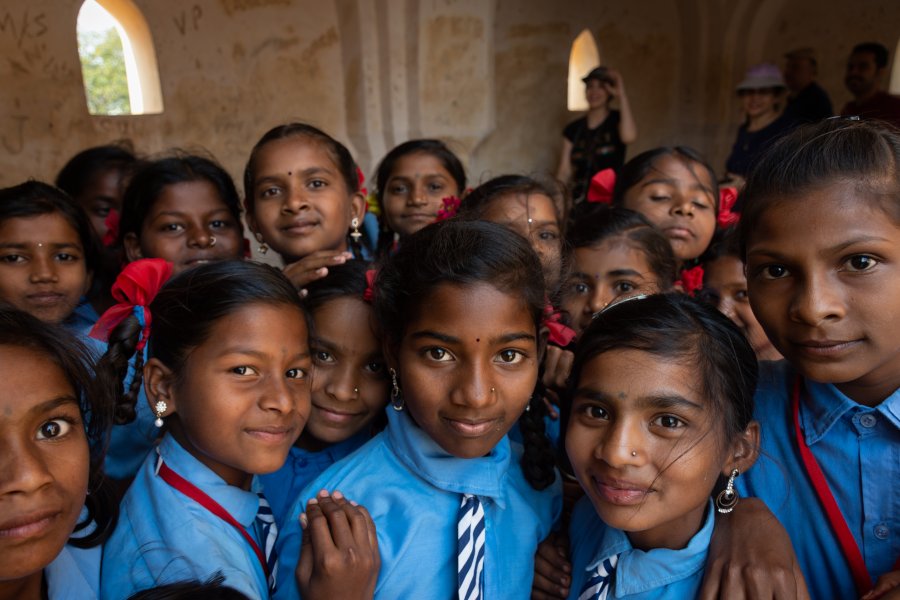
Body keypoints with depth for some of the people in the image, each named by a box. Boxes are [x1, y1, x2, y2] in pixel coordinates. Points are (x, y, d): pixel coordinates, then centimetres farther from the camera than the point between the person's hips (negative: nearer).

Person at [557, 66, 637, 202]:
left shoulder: (617, 120, 3)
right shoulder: (573, 129, 10)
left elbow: (629, 137, -20)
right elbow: (565, 172, 7)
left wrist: (622, 94, -14)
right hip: (579, 198, 2)